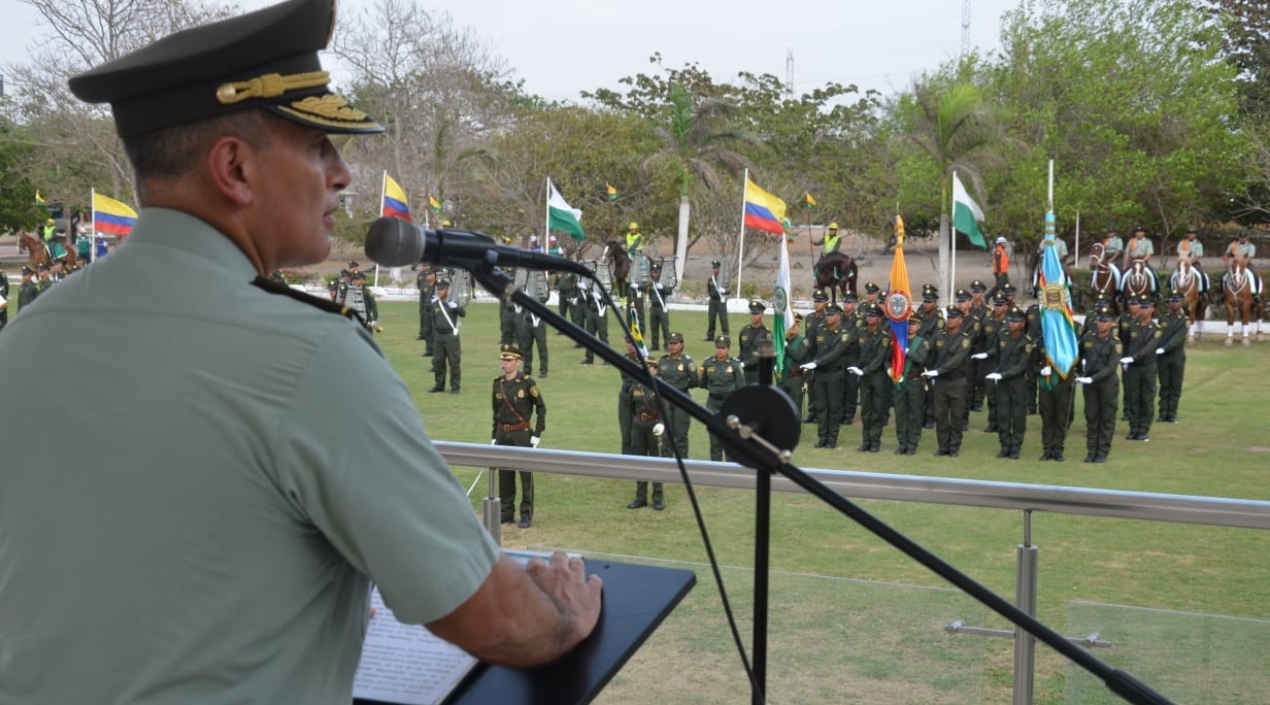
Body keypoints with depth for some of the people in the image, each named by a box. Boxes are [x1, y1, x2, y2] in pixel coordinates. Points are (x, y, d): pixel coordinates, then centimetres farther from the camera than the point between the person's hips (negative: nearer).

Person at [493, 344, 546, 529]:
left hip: (522, 434, -5)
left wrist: (537, 434, -9)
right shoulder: (498, 383, 7)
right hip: (503, 435, 5)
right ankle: (506, 512, 20)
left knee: (525, 474, 0)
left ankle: (526, 515, 7)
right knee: (504, 475, 9)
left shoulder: (527, 382, -8)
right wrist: (494, 436, 13)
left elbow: (541, 408, -4)